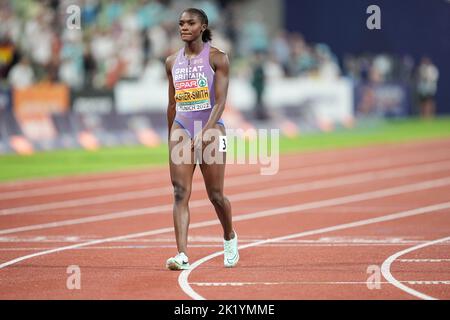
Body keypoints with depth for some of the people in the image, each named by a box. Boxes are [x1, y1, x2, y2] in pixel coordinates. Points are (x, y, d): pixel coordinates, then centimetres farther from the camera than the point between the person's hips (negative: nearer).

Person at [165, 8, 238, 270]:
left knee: (215, 194, 4)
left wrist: (205, 132, -22)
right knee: (180, 193, -10)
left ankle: (230, 238, 33)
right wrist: (171, 137, 19)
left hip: (211, 129, -3)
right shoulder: (173, 62, 10)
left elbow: (220, 102, -10)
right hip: (181, 128, 3)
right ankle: (183, 255, -17)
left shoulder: (217, 58, -4)